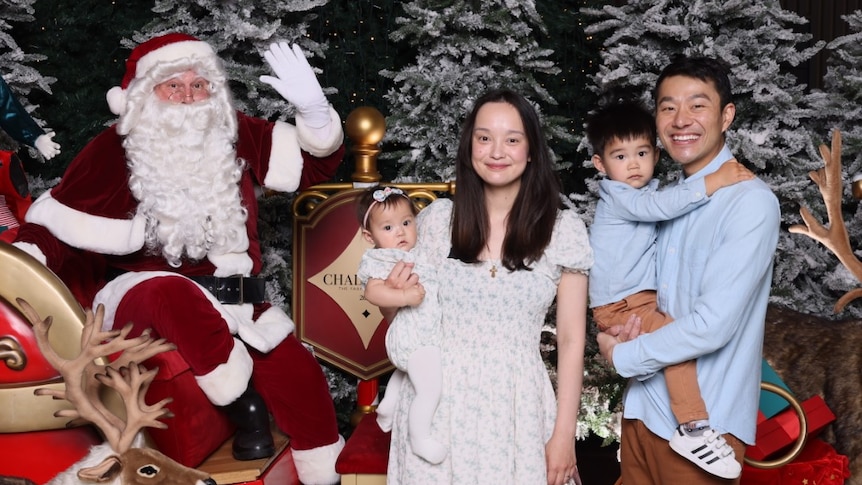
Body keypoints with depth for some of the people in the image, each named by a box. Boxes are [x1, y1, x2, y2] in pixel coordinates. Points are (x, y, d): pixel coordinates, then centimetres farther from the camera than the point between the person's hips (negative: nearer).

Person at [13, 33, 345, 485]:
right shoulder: (112, 150, -4)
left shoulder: (237, 137, 4)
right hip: (137, 292, -2)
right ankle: (244, 405, -21)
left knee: (296, 368, -18)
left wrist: (312, 108, -14)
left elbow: (317, 160, 5)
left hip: (231, 296, 3)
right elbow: (55, 226, -3)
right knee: (175, 297, -39)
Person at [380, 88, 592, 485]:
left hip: (516, 408, -1)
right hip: (439, 404, 1)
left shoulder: (564, 230, -4)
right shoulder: (437, 219, 0)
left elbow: (571, 339, -2)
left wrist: (564, 434, -5)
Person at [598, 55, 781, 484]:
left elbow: (712, 325, -22)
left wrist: (623, 355, -9)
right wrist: (627, 325, -7)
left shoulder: (751, 203, -15)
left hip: (703, 425, -7)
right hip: (642, 409, 7)